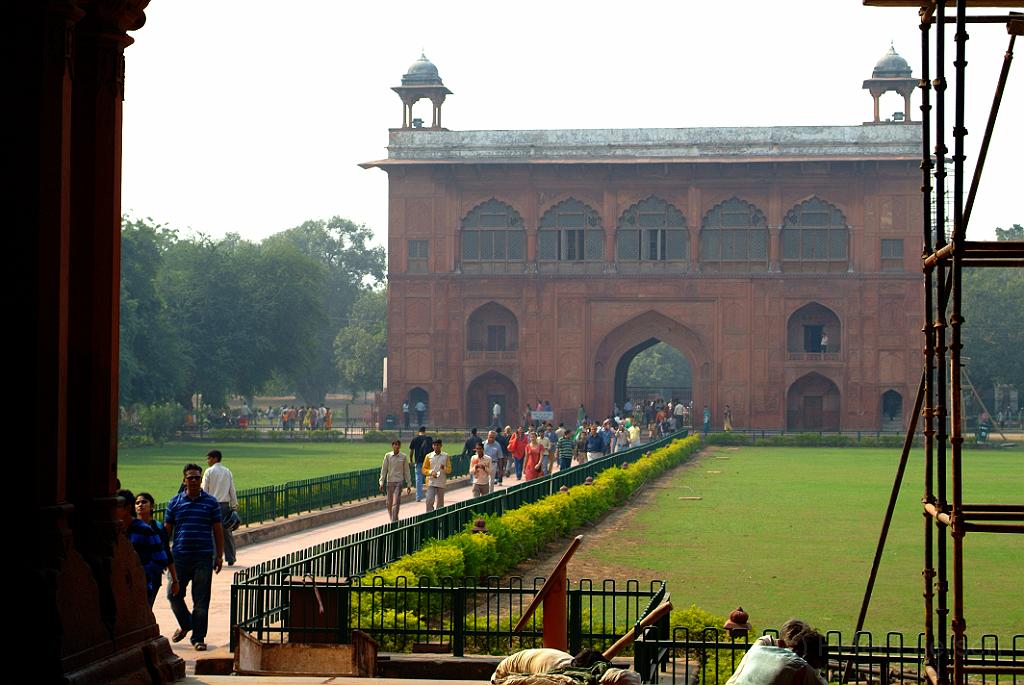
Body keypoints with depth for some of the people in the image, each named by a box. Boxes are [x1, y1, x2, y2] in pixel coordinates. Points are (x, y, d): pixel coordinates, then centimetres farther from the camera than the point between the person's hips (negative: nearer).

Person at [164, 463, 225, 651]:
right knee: (174, 595, 4)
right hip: (180, 556, 1)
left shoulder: (211, 502, 5)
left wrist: (219, 556, 3)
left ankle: (198, 637, 10)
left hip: (203, 558, -1)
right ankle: (186, 624, 30)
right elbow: (167, 530, 11)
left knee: (201, 600, 0)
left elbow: (218, 530, 7)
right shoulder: (175, 502, 7)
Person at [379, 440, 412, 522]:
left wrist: (409, 484, 7)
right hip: (390, 481, 2)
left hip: (399, 481, -2)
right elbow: (384, 469, 5)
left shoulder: (403, 457, 2)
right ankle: (392, 519, 24)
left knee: (396, 503, -13)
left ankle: (394, 521, -15)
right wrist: (381, 482, -1)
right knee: (389, 503, 7)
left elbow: (407, 471, 7)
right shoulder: (388, 456, 2)